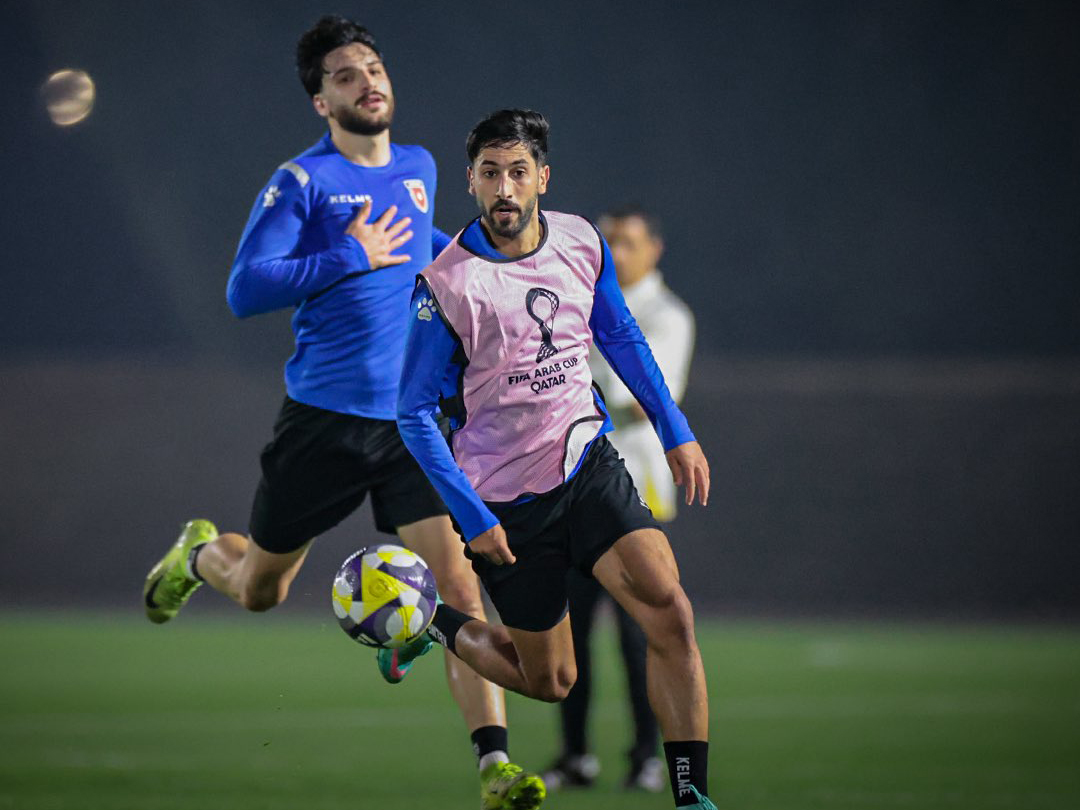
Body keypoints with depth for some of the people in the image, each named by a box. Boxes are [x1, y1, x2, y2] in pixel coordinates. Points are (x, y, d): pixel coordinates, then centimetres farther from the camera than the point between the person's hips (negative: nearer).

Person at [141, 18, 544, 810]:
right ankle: (199, 554, 51)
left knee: (458, 580, -14)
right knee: (259, 590, 15)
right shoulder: (301, 181, -8)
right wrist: (351, 257, -20)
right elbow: (245, 289, -17)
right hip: (322, 419, -3)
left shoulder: (419, 167, 10)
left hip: (413, 419, 3)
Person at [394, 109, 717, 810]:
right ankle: (438, 624, 34)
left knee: (671, 612, -19)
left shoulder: (582, 242, -2)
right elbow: (415, 413, -11)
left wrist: (676, 432, 12)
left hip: (587, 463, 3)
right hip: (504, 501, -3)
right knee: (549, 682, 6)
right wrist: (473, 516, -17)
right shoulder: (446, 284, -16)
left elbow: (621, 336, 16)